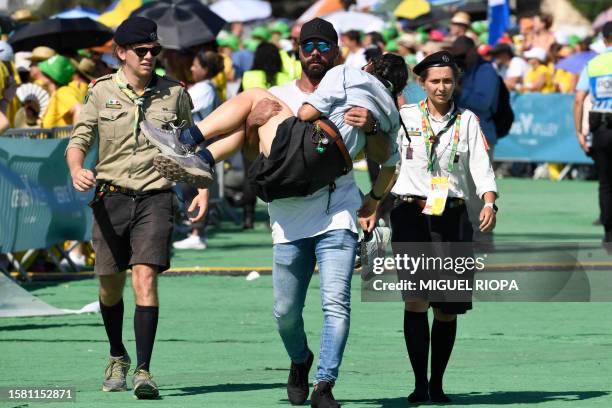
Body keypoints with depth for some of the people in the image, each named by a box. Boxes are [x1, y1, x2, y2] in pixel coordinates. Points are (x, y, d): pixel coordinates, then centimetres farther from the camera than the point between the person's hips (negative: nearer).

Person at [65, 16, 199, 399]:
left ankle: (143, 371, -18)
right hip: (111, 196, 1)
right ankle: (118, 358, 36)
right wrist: (77, 170, -19)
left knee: (145, 278, -17)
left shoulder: (174, 93, 4)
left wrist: (203, 189, 5)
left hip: (155, 198, -1)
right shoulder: (102, 92, 3)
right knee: (111, 285, 10)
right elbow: (79, 139, 3)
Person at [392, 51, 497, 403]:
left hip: (451, 215, 2)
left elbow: (482, 166, -1)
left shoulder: (468, 121, 9)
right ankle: (420, 383, -14)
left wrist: (489, 203, -16)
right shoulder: (405, 117, 7)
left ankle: (437, 384, 18)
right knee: (416, 298, -17)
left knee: (447, 310, 3)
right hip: (410, 212, -2)